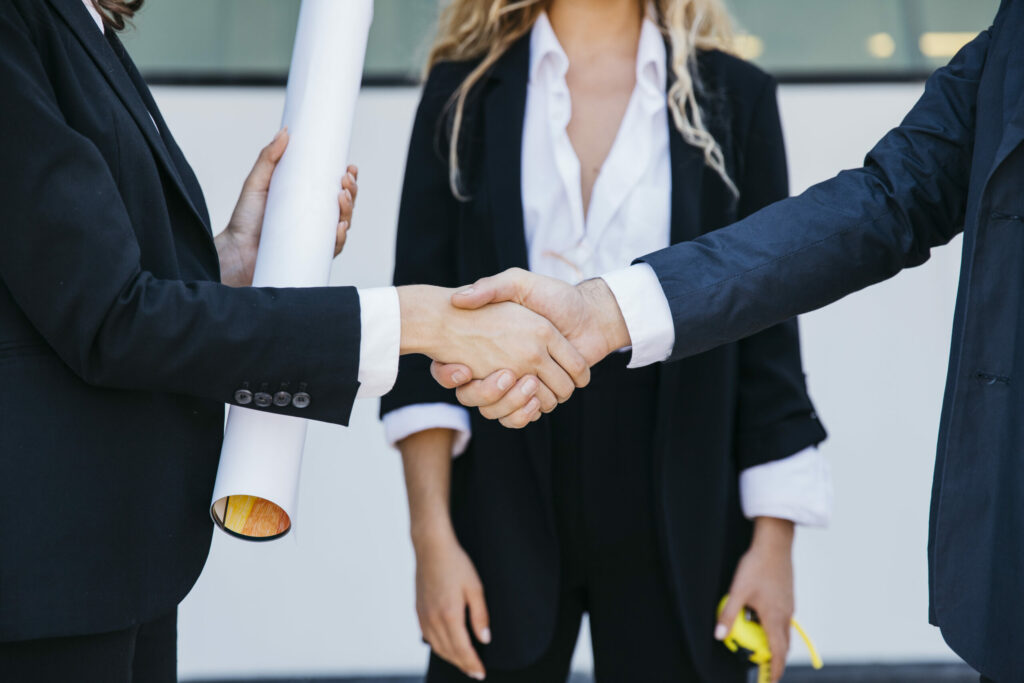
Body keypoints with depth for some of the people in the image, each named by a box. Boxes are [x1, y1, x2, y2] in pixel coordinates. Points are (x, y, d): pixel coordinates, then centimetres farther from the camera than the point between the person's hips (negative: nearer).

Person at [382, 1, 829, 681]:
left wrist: (774, 543, -1)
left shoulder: (733, 96, 3)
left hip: (677, 520, 0)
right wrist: (432, 538, -7)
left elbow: (768, 334, 3)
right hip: (506, 515, 0)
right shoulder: (464, 93, 4)